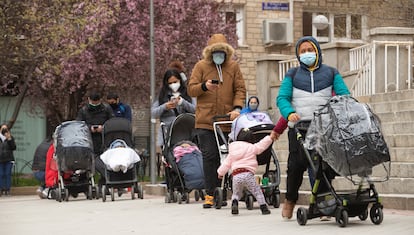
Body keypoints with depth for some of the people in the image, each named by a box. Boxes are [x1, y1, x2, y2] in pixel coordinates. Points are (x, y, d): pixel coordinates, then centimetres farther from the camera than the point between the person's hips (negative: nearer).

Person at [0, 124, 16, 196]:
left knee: (8, 174, -4)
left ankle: (7, 190, -2)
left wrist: (10, 139, -11)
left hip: (8, 160, 0)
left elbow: (13, 148, -3)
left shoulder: (10, 138, 7)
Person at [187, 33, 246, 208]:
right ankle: (210, 194, -3)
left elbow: (240, 89, 7)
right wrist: (204, 86, -16)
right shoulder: (201, 66, 7)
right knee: (209, 155, -7)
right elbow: (191, 89, 4)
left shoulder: (233, 66, 10)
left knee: (224, 157, 4)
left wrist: (237, 107, -9)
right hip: (205, 120, -1)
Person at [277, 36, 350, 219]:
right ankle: (290, 200, 12)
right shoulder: (293, 74, 15)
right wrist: (289, 113, -17)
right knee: (297, 163, -8)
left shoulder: (331, 73, 16)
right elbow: (282, 98, 4)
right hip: (299, 126, 0)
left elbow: (345, 97, 6)